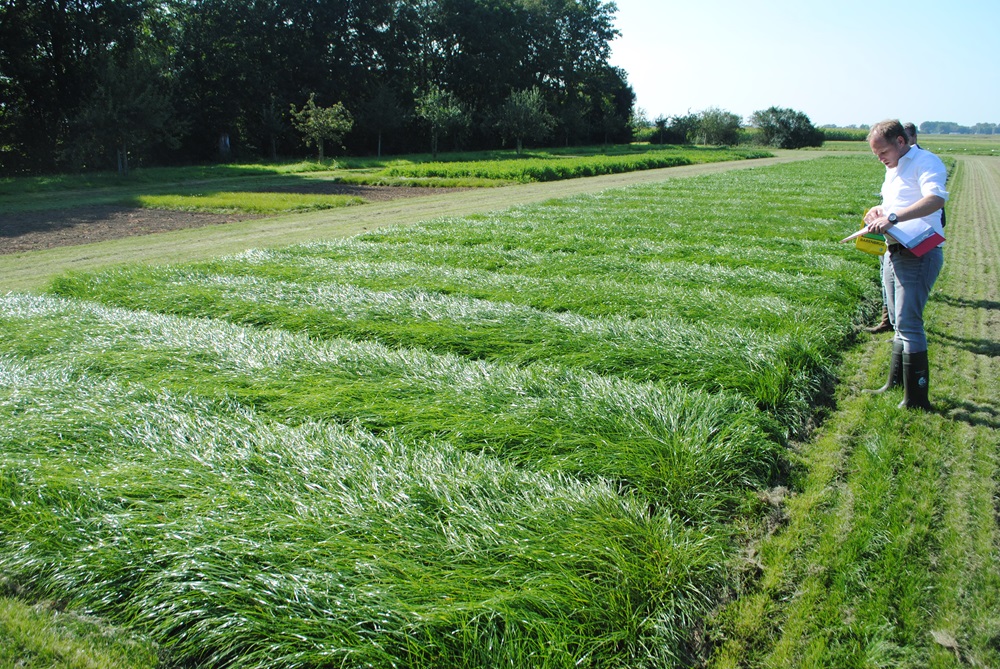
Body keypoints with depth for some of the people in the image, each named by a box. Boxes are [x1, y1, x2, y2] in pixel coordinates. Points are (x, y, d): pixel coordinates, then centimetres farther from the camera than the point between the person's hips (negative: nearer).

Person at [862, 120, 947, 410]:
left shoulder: (925, 162, -12)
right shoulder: (893, 169, 19)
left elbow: (937, 199, -30)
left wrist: (893, 217, -39)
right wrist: (880, 209, 8)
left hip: (919, 254, -9)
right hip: (895, 253, 9)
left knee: (908, 325, -11)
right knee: (900, 323, 16)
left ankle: (916, 401, -6)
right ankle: (895, 383, 28)